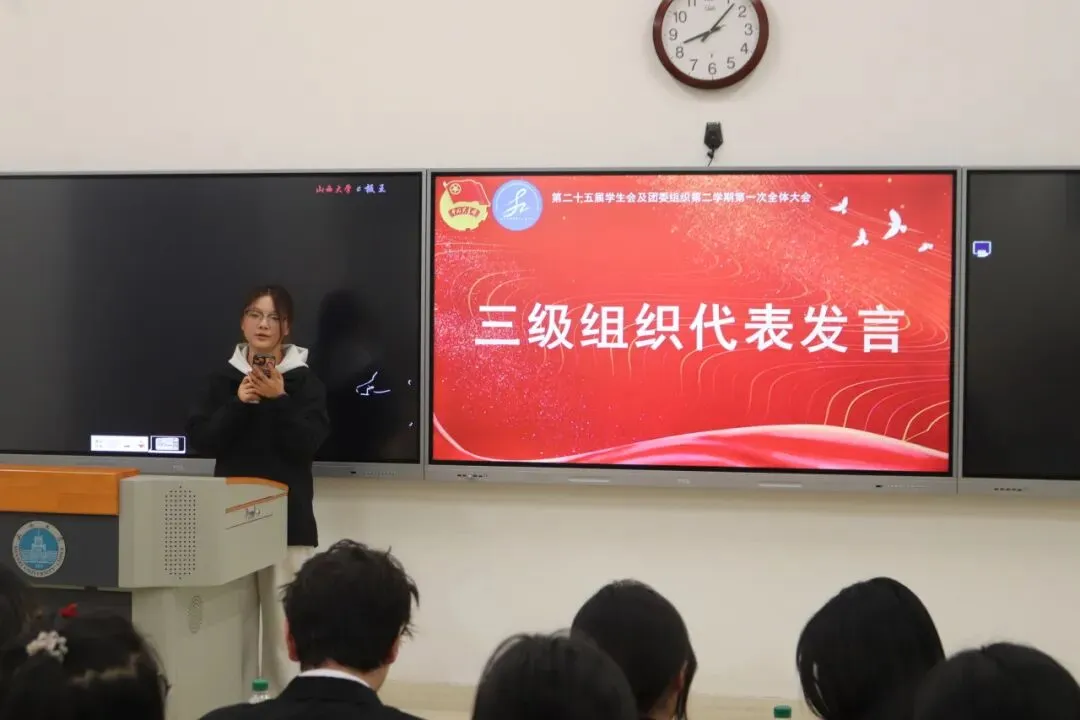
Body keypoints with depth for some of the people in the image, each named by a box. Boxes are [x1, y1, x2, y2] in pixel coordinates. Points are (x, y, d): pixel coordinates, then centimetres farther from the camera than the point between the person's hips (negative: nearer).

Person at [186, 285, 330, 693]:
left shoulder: (305, 381, 2)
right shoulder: (223, 379, 8)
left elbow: (307, 443, -8)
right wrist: (238, 403, -12)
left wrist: (278, 399, -18)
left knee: (285, 620, -7)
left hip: (287, 518, -2)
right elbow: (201, 441, 0)